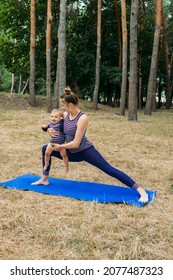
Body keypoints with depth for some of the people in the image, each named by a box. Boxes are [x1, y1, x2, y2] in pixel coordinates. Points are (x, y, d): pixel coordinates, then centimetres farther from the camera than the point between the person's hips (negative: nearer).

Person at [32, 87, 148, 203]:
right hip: (72, 153, 8)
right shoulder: (66, 115, -2)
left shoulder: (82, 118, -23)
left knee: (109, 169, -19)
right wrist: (51, 130, -6)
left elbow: (75, 143, -24)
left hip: (85, 151, -8)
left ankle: (141, 191, -20)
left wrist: (60, 147, -13)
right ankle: (44, 179, 21)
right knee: (46, 149, 9)